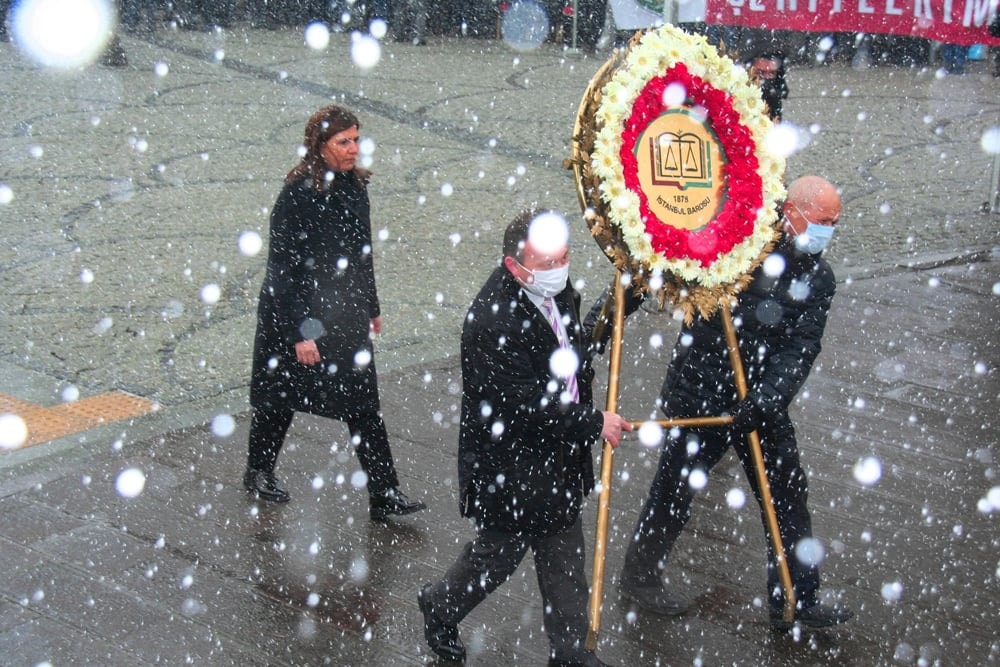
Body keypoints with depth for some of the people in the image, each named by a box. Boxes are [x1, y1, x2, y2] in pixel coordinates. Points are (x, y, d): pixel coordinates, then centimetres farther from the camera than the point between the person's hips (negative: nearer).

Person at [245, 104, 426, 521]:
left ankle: (383, 494, 5)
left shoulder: (354, 185, 3)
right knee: (280, 397, 13)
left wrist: (371, 307, 17)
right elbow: (282, 269, -18)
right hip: (300, 315, -6)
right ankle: (258, 474, 35)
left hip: (346, 316, 6)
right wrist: (300, 331, -20)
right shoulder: (297, 196, -19)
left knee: (363, 404, 2)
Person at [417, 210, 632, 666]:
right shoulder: (492, 320, -28)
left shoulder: (559, 293, 0)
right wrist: (594, 423, -22)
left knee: (564, 557, 17)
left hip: (559, 460, 8)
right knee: (497, 556, 11)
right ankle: (440, 607, 39)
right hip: (510, 468, -8)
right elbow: (523, 405, -29)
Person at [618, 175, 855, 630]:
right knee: (674, 492, 8)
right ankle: (638, 578, 30)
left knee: (787, 495, 10)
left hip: (762, 403, 5)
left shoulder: (819, 278, 0)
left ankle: (796, 600, 25)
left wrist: (768, 398, -24)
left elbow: (801, 349, -10)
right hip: (700, 396, -4)